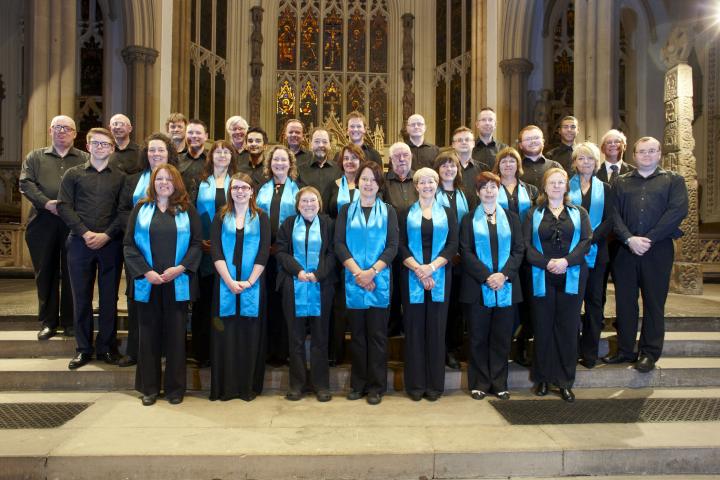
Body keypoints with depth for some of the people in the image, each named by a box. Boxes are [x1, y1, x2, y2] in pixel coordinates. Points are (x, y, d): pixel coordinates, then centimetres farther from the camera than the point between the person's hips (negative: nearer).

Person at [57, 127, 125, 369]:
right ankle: (83, 349, 17)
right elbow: (64, 206, 1)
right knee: (81, 297, 6)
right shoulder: (73, 174, 9)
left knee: (109, 297, 4)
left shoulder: (120, 177, 8)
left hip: (111, 243, 0)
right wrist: (85, 233, -10)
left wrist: (106, 235, -11)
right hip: (80, 242, 1)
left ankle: (106, 347, 16)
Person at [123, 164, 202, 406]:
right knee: (149, 334, 7)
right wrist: (145, 271, -11)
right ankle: (149, 387, 19)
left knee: (175, 334, 4)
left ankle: (175, 387, 16)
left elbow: (196, 243, 1)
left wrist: (180, 268, -13)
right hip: (147, 283, 1)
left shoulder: (187, 210, 6)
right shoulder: (141, 209, 7)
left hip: (177, 283, -1)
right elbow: (129, 244, 2)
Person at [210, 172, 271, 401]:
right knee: (226, 334, 2)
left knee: (250, 334, 3)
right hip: (225, 284, 1)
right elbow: (215, 251, -1)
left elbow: (263, 253, -2)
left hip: (252, 285, -1)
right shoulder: (221, 217, 8)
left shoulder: (261, 218, 5)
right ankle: (225, 387, 13)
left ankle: (249, 386, 14)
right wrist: (229, 281, -12)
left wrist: (249, 281, -11)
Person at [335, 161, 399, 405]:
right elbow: (339, 243, 0)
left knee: (377, 334, 4)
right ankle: (358, 384, 19)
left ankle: (376, 386, 13)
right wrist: (357, 272, -12)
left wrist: (371, 271, -13)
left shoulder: (388, 211, 8)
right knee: (357, 333, 8)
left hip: (379, 280, -1)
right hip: (353, 280, 1)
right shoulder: (346, 210, 10)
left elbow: (392, 246, -1)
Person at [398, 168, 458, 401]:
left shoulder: (448, 213, 11)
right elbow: (400, 246, 0)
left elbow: (453, 245, 1)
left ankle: (435, 384, 12)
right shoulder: (406, 213, 9)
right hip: (412, 277, 0)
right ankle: (415, 384, 10)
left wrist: (432, 267, -13)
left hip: (439, 277, 1)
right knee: (414, 328, 1)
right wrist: (418, 269, -14)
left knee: (436, 328, 3)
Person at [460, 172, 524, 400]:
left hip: (506, 286, 2)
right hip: (477, 287, -1)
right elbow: (465, 252, -3)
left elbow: (519, 249, 4)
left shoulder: (511, 217, 11)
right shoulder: (469, 219, 6)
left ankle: (499, 383, 17)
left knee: (502, 337, 6)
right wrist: (486, 277, -13)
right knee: (478, 337, 3)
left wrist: (504, 274, -10)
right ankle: (479, 383, 14)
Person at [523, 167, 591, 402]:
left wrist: (567, 261, -15)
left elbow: (586, 240, -1)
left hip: (571, 277, 1)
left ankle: (565, 381, 13)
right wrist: (547, 262, -15)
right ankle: (542, 378, 16)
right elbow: (527, 245, -1)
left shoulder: (579, 213, 12)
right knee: (543, 328, 4)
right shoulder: (534, 214, 9)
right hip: (542, 278, -1)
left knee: (568, 328, 3)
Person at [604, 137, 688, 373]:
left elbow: (678, 211, -7)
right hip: (625, 249, 2)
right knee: (624, 300, 6)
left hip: (658, 250, -2)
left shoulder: (673, 181, 7)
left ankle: (649, 353, 15)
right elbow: (614, 214, 1)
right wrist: (629, 239, -14)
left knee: (654, 302, 4)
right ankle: (625, 349, 18)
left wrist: (649, 239, -14)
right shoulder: (622, 182, 13)